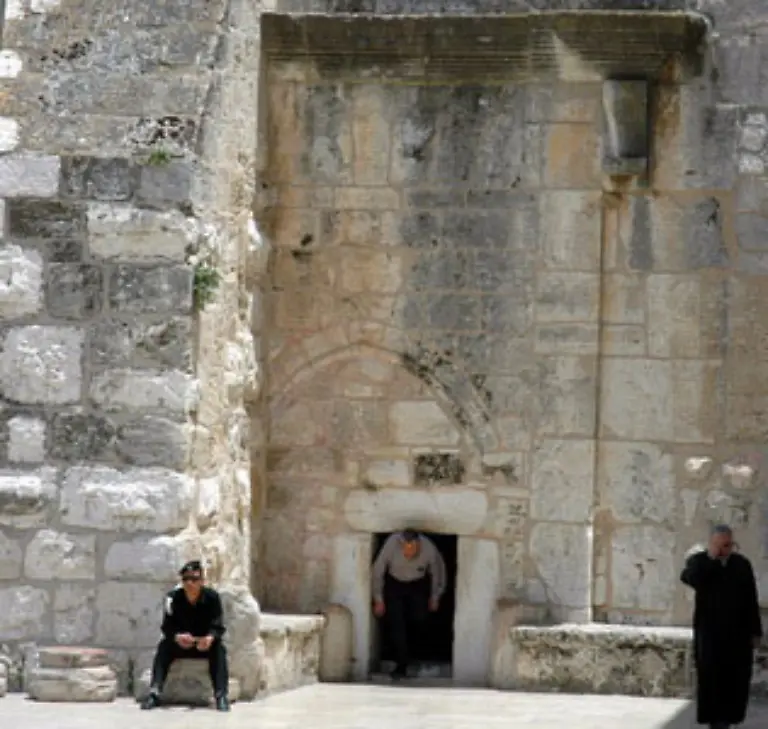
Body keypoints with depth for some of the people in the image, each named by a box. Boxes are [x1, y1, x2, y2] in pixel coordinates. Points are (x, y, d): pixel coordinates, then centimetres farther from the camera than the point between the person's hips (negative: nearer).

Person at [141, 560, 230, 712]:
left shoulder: (212, 597, -17)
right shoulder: (174, 597, -15)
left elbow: (218, 627, -19)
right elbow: (167, 627, -18)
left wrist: (210, 638, -43)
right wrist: (177, 637, -41)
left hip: (205, 643, -1)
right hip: (181, 643, 1)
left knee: (219, 649, -30)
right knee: (164, 646, -26)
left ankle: (221, 695, -33)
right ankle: (154, 692, -32)